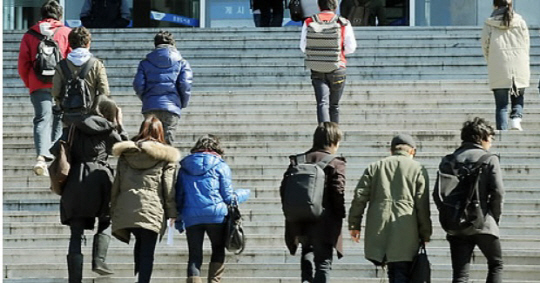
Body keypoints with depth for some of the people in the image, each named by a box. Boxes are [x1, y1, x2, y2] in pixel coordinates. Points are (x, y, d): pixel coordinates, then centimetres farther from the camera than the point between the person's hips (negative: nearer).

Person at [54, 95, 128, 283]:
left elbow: (55, 151, 6)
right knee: (104, 224, 20)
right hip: (100, 181, -2)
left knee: (76, 234, 2)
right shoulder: (109, 131, 7)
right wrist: (120, 126, 28)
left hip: (75, 183, 2)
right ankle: (99, 260, -2)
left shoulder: (74, 129, 12)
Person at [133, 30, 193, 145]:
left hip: (150, 108, 1)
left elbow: (138, 85, 2)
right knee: (167, 141, -3)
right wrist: (183, 103, 13)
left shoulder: (145, 63, 11)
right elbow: (185, 85, -3)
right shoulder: (182, 63, 7)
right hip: (171, 107, -1)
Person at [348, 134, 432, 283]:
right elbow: (422, 205, 1)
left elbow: (360, 196, 7)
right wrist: (425, 233, 6)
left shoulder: (374, 167, 12)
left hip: (378, 230, 3)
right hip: (405, 231, -3)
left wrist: (354, 224, 11)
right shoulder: (418, 169, 4)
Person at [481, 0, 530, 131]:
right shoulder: (520, 22, 2)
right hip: (520, 69, 1)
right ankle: (516, 119, -10)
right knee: (518, 99, 15)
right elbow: (526, 45, 5)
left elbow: (485, 46, 1)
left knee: (501, 105, 6)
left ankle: (502, 130, -2)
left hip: (498, 71, -1)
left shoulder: (489, 24, -2)